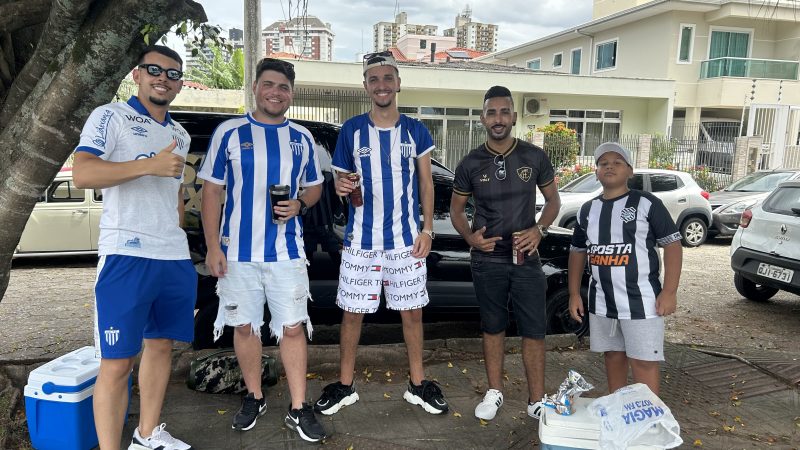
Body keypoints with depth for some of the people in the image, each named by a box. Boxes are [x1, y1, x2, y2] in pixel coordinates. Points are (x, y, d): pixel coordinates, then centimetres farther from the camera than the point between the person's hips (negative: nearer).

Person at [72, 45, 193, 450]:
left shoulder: (180, 135, 19)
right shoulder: (110, 117, -2)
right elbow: (81, 174, -15)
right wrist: (150, 165, -21)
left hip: (175, 258, 7)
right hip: (126, 256, -7)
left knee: (161, 344, 14)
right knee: (117, 361, -4)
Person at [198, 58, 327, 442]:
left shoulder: (301, 138, 8)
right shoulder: (229, 132, 0)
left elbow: (314, 187, 16)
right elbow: (211, 191, 0)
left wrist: (299, 204, -8)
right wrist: (212, 247, -7)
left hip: (287, 252, 1)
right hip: (238, 251, -1)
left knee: (293, 328, 2)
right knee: (245, 326, 10)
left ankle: (298, 409, 13)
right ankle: (254, 398, 29)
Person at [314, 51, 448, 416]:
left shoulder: (416, 131, 4)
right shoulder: (351, 130, 2)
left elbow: (426, 184, 6)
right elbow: (340, 178, 9)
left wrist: (427, 229, -2)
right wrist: (341, 186, -15)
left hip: (406, 239, 1)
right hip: (361, 239, 0)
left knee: (412, 311, 9)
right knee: (352, 312, 6)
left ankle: (418, 384, 25)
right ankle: (345, 385, 22)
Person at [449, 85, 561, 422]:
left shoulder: (535, 157, -2)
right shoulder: (471, 163, -2)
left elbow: (553, 199, 8)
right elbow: (456, 208, 8)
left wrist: (539, 230, -10)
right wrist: (469, 236, -11)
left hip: (526, 258, 0)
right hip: (487, 260, 1)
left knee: (534, 330, 2)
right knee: (493, 327, 13)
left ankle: (536, 401, 16)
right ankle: (494, 392, 28)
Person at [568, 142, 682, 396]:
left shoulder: (646, 203, -6)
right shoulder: (587, 210, 9)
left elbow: (672, 244, -7)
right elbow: (578, 252, 14)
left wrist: (669, 292, -13)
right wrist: (574, 294, 9)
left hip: (640, 301, -5)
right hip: (602, 301, 5)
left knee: (643, 362, -3)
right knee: (613, 356, 17)